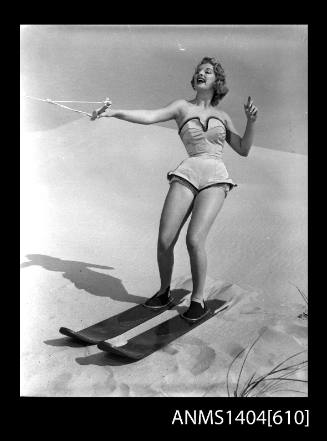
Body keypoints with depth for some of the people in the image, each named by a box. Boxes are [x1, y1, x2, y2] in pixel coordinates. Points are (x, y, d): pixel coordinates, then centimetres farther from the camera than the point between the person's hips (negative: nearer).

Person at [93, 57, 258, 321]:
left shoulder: (222, 116, 20)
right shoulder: (182, 107, 15)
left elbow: (243, 150, 20)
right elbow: (149, 117, 0)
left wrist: (251, 121, 6)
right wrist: (114, 113, -13)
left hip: (216, 179, 0)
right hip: (187, 174, 1)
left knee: (194, 240, -18)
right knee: (164, 241, -6)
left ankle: (198, 300, 3)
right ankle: (164, 292, 20)